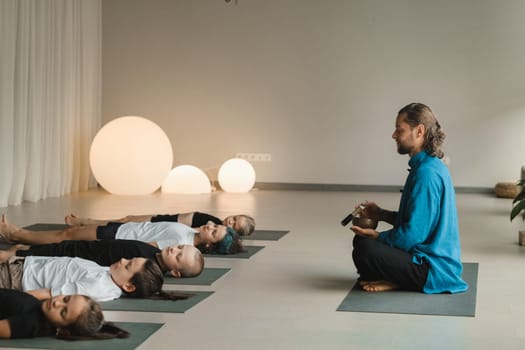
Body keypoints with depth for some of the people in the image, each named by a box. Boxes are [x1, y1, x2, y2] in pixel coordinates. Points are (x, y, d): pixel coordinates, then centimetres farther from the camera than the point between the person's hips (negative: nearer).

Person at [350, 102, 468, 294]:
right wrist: (383, 214, 12)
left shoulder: (426, 173, -22)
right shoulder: (433, 166, 10)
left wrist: (377, 236, -8)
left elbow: (413, 234, -23)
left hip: (434, 269, -11)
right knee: (362, 240, 17)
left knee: (364, 250, -28)